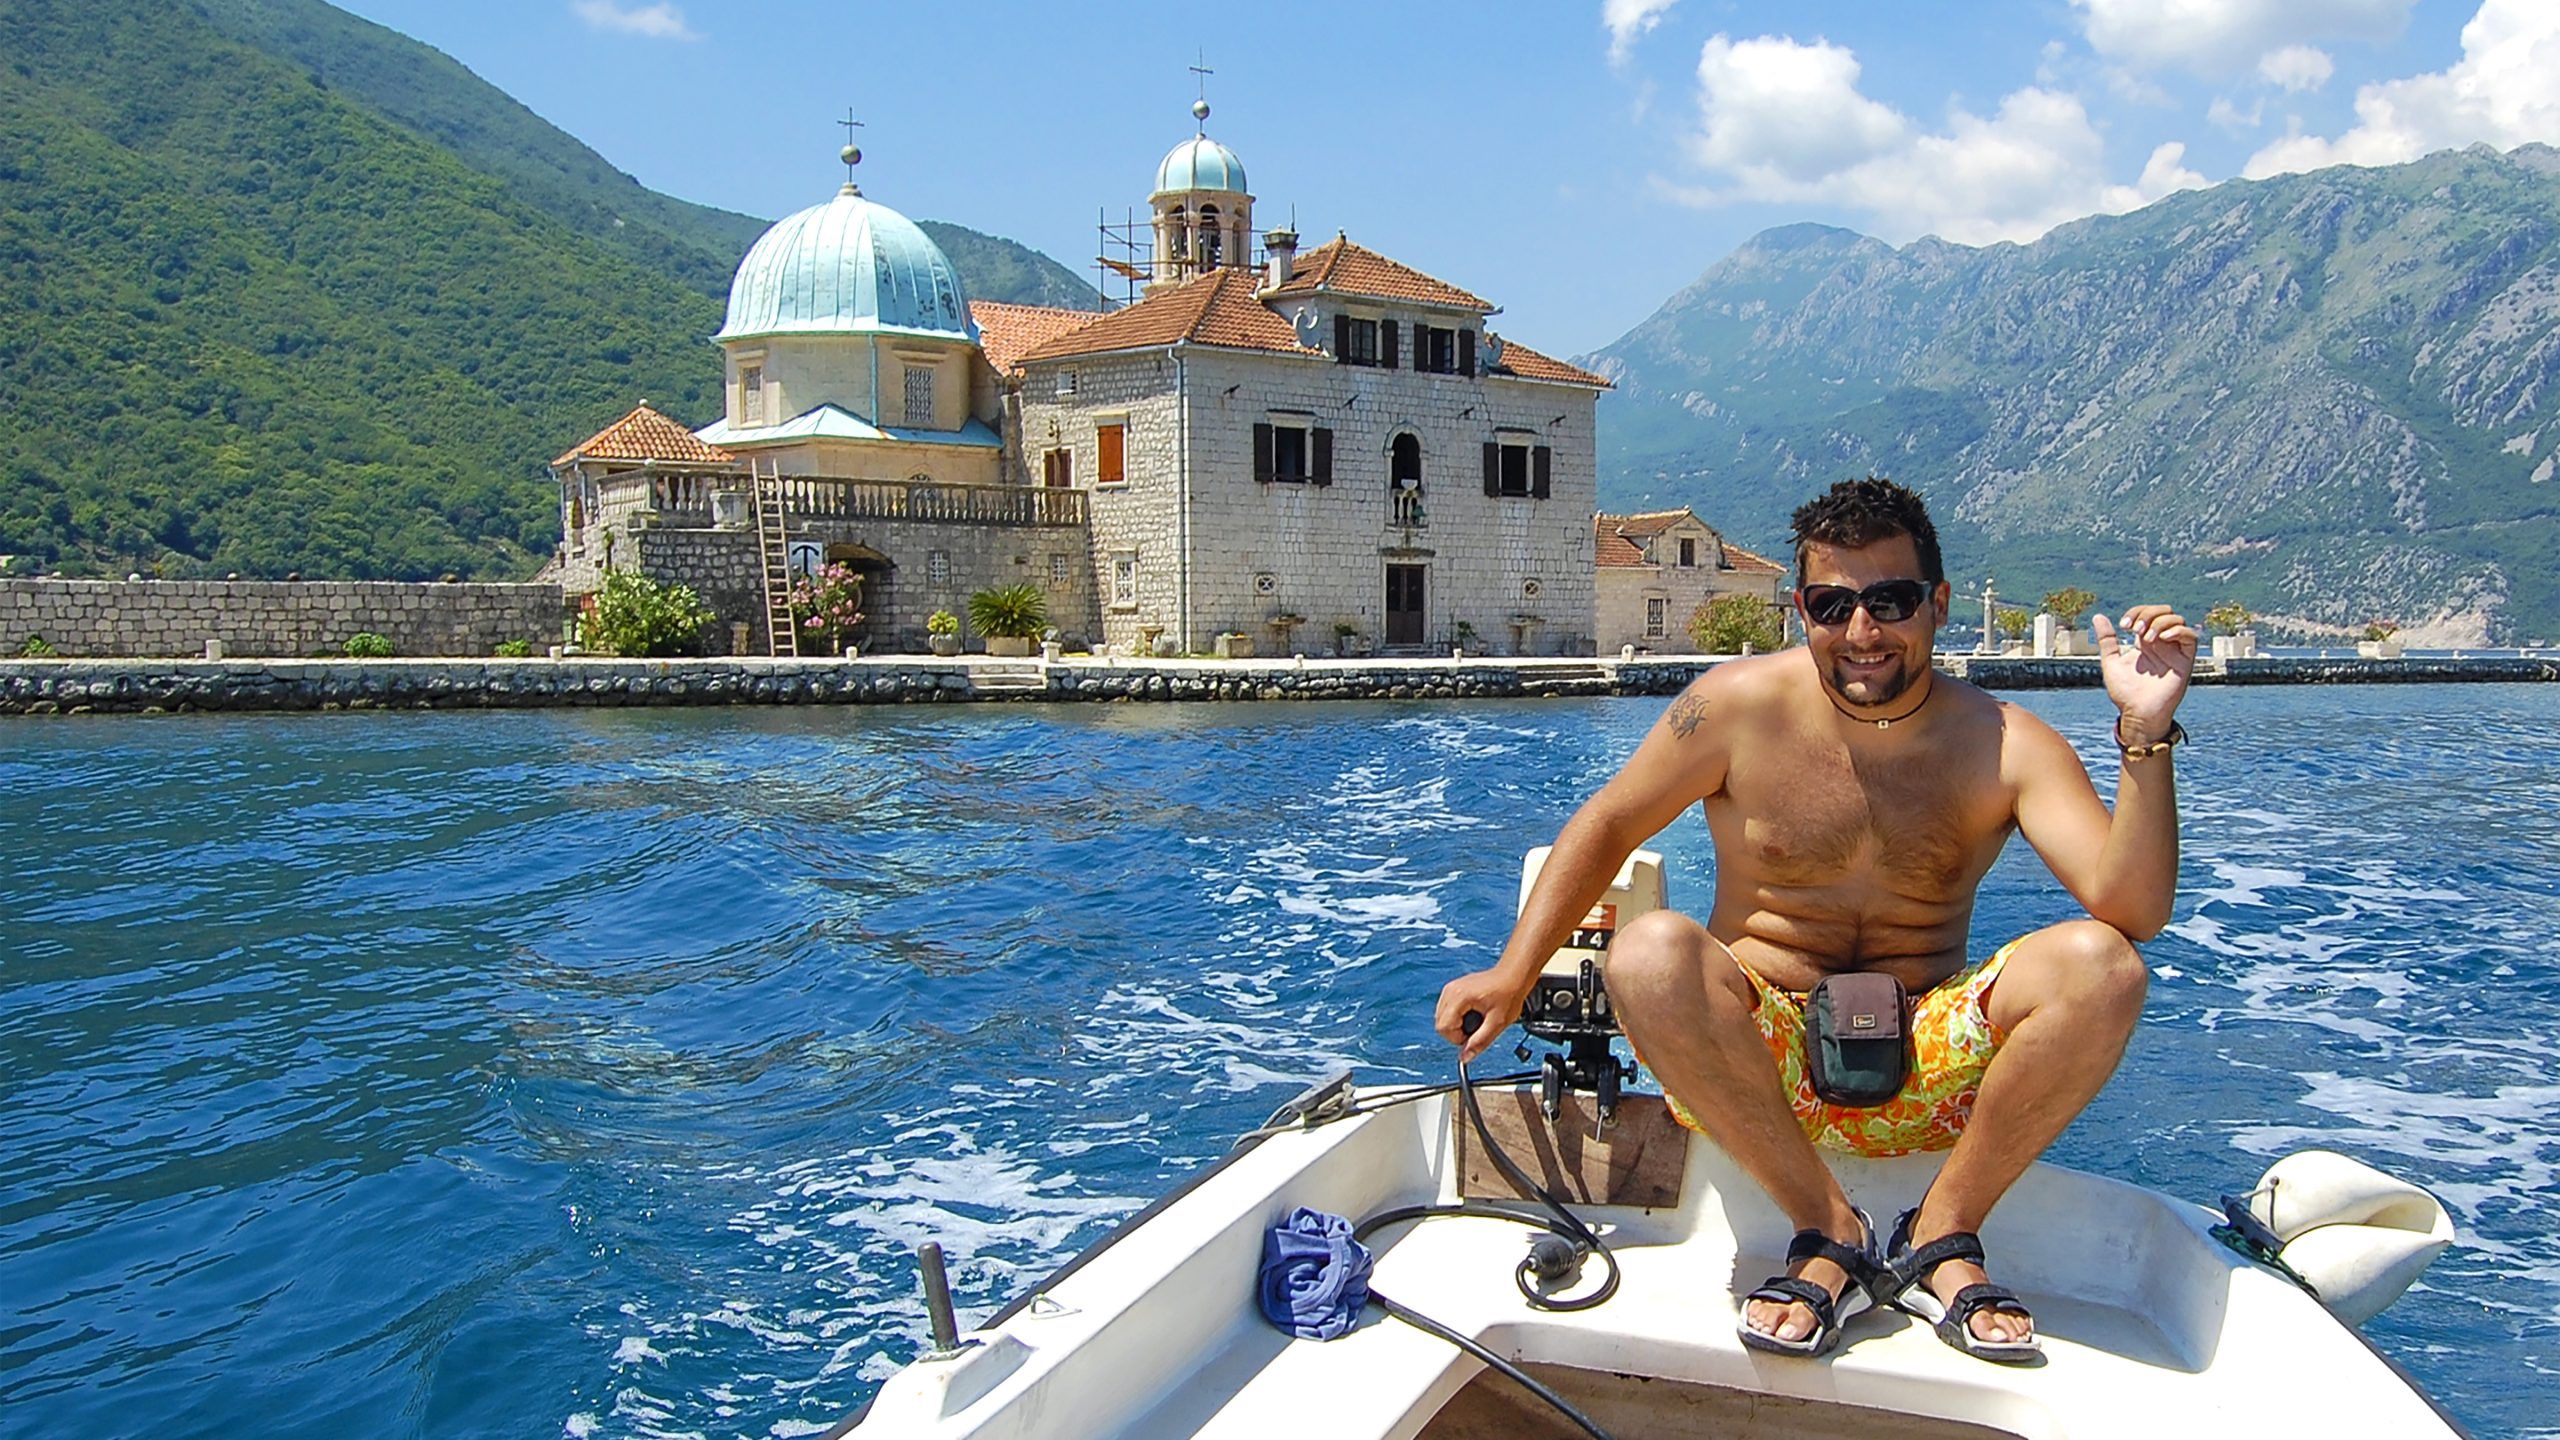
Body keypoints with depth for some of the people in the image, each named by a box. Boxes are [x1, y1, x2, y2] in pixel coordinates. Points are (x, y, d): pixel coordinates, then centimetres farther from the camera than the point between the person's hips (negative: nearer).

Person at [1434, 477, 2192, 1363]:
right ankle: (1830, 1234, -16)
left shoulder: (2004, 744, -5)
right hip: (1760, 1057, 0)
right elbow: (1606, 825, 4)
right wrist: (1515, 974, -4)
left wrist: (2146, 734, -27)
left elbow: (2131, 909, -16)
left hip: (1928, 1071, 1)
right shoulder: (1743, 708, -6)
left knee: (2101, 965, -24)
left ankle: (1943, 1236, -9)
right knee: (1652, 955, -32)